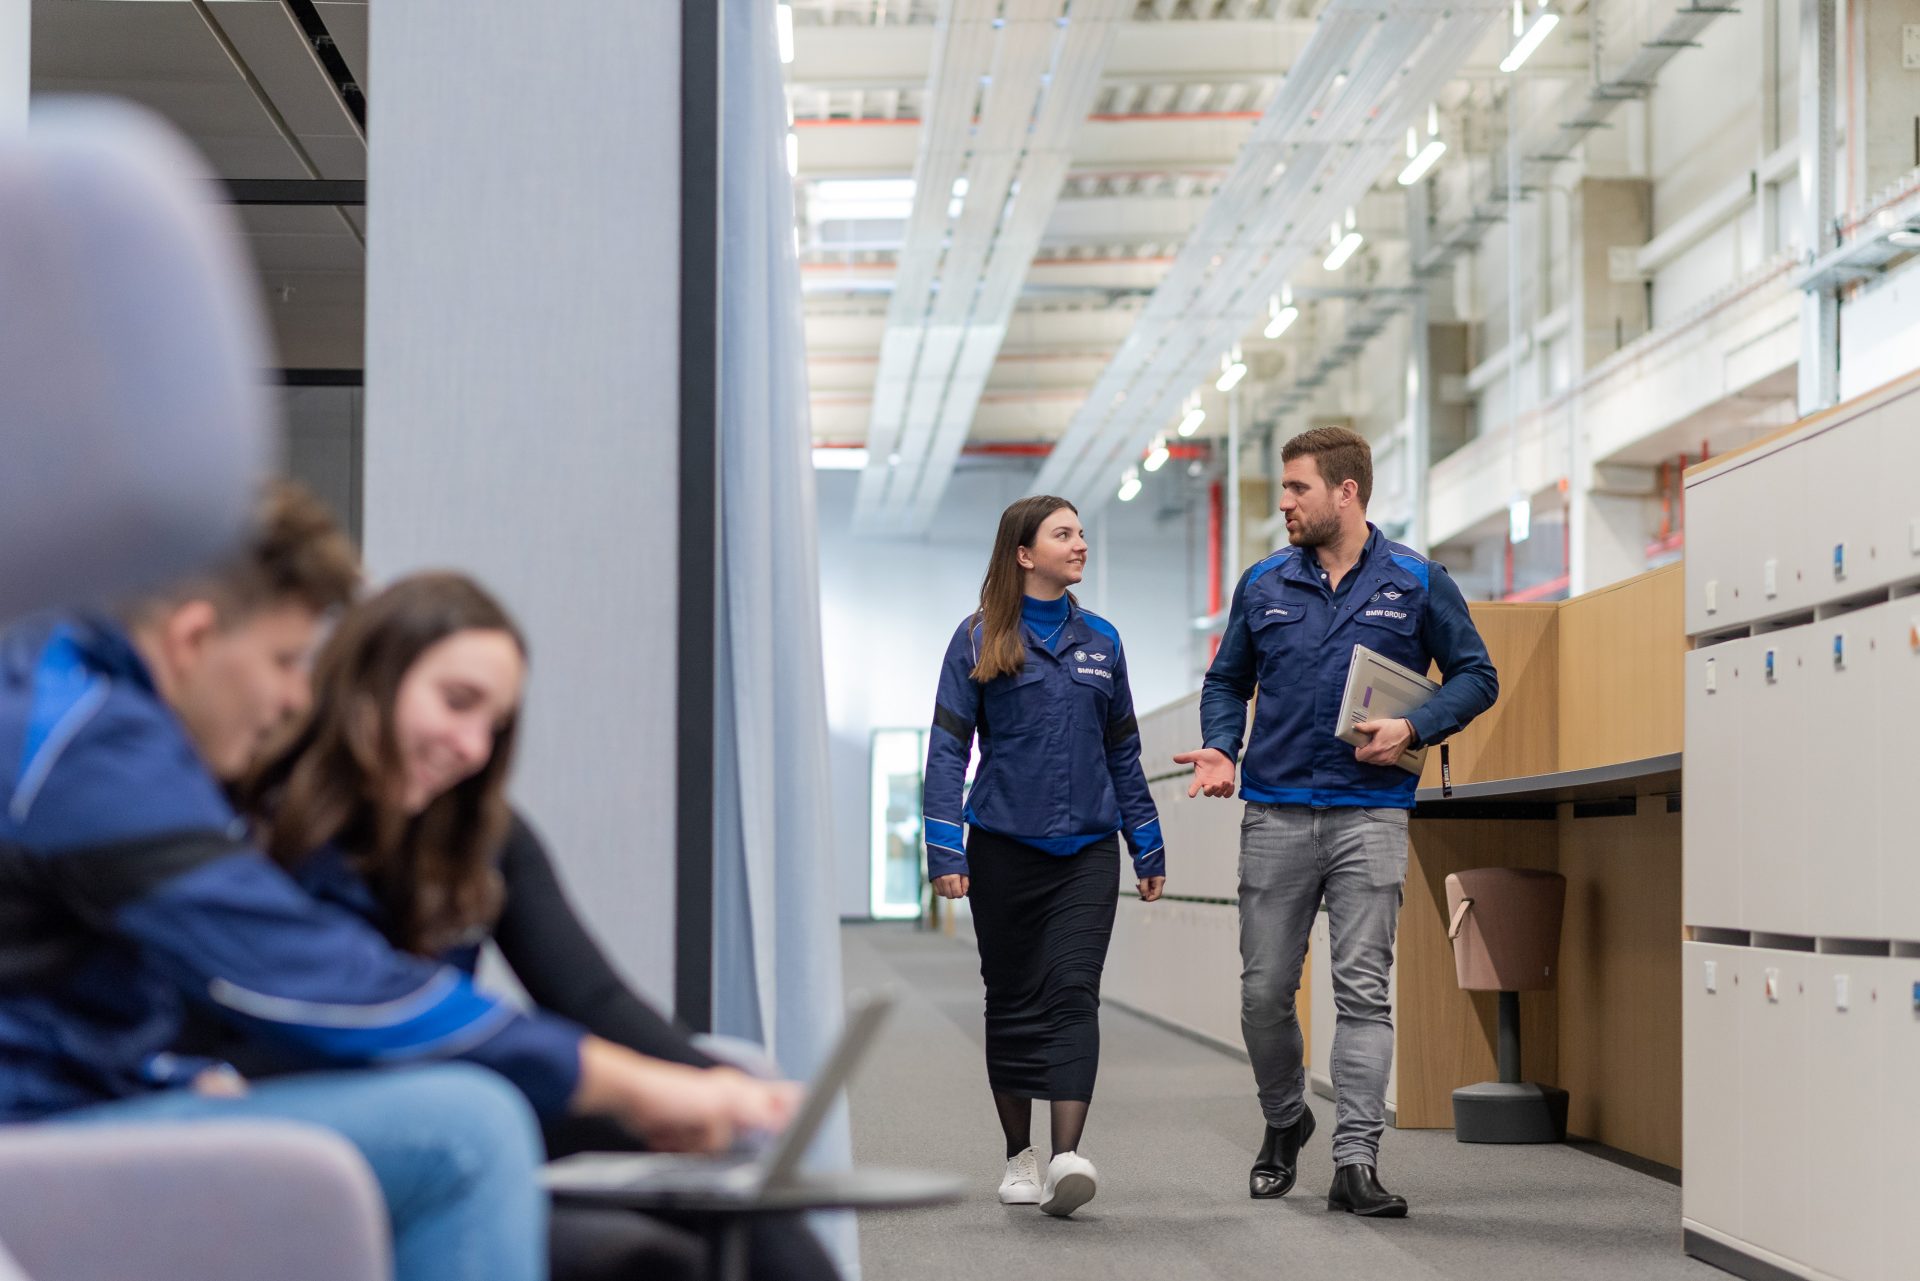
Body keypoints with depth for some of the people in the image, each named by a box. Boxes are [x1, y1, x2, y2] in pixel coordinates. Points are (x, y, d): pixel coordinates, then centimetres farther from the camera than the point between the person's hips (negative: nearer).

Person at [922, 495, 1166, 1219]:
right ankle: (1018, 1157, 19)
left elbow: (1122, 751, 16)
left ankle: (1068, 1155, -22)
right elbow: (947, 747, -4)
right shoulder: (980, 640, 0)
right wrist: (944, 849, -12)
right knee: (1013, 1003, 7)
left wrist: (1149, 847, 15)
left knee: (1073, 994, -12)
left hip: (1087, 849, 2)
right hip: (1004, 850, -1)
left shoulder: (1100, 641, 11)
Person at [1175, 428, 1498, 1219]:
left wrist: (1413, 729, -11)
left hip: (1370, 813, -2)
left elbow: (1475, 676, 6)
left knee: (1362, 990, -6)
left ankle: (1356, 1161, -6)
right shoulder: (1264, 585, 9)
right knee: (1264, 990, 5)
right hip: (1276, 814, 3)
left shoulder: (1416, 582, 2)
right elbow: (1227, 681, 18)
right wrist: (1220, 750, -1)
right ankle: (1284, 1121, 29)